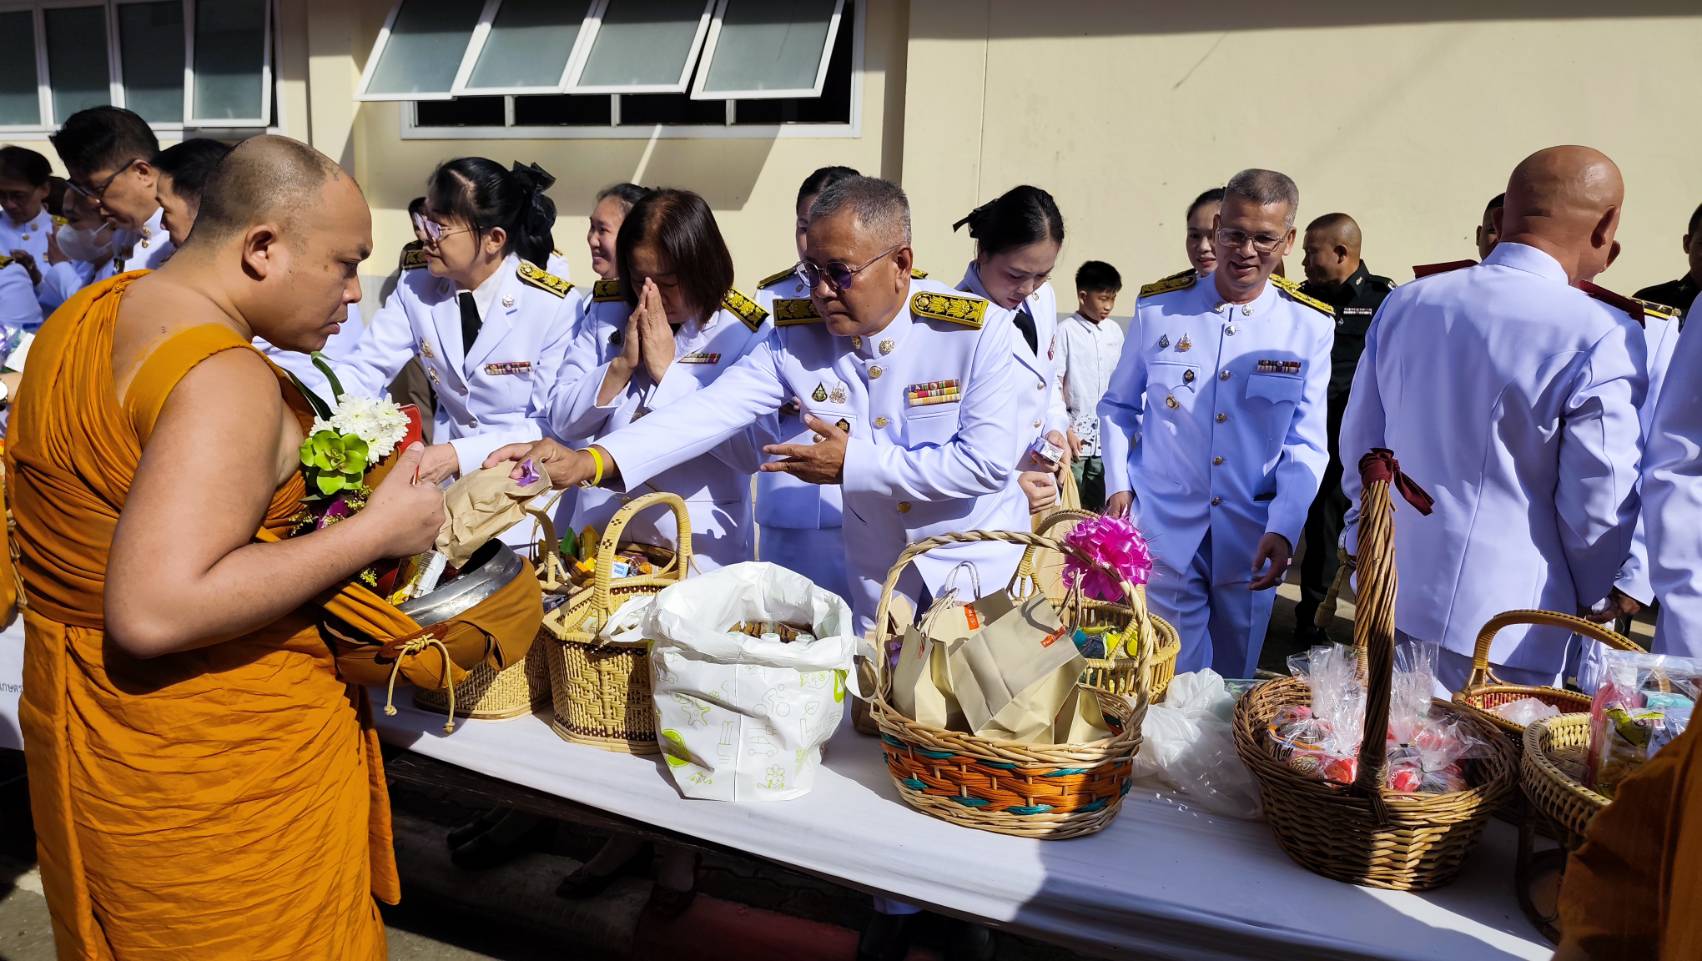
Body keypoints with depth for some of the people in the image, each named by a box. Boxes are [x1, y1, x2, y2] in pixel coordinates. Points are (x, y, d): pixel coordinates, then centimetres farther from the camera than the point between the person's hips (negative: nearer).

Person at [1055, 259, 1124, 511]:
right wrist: (1065, 430, -11)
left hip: (1106, 436, 5)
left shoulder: (1114, 331, 8)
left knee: (1098, 506, 10)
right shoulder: (1067, 331, -7)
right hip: (1076, 435, -4)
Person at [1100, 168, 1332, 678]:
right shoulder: (1158, 306, -2)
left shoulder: (1309, 326, -1)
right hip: (1164, 527, -1)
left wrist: (1284, 529, -13)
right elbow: (1118, 406, 9)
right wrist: (1118, 482, -3)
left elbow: (1306, 444, -2)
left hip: (1252, 538, 2)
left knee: (1235, 682, 17)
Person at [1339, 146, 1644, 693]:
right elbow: (1597, 508, -12)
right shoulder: (1601, 339, -15)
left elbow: (1360, 443, 9)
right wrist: (1596, 606, 7)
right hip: (1503, 624, -5)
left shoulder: (1403, 304, 2)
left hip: (1389, 600, 5)